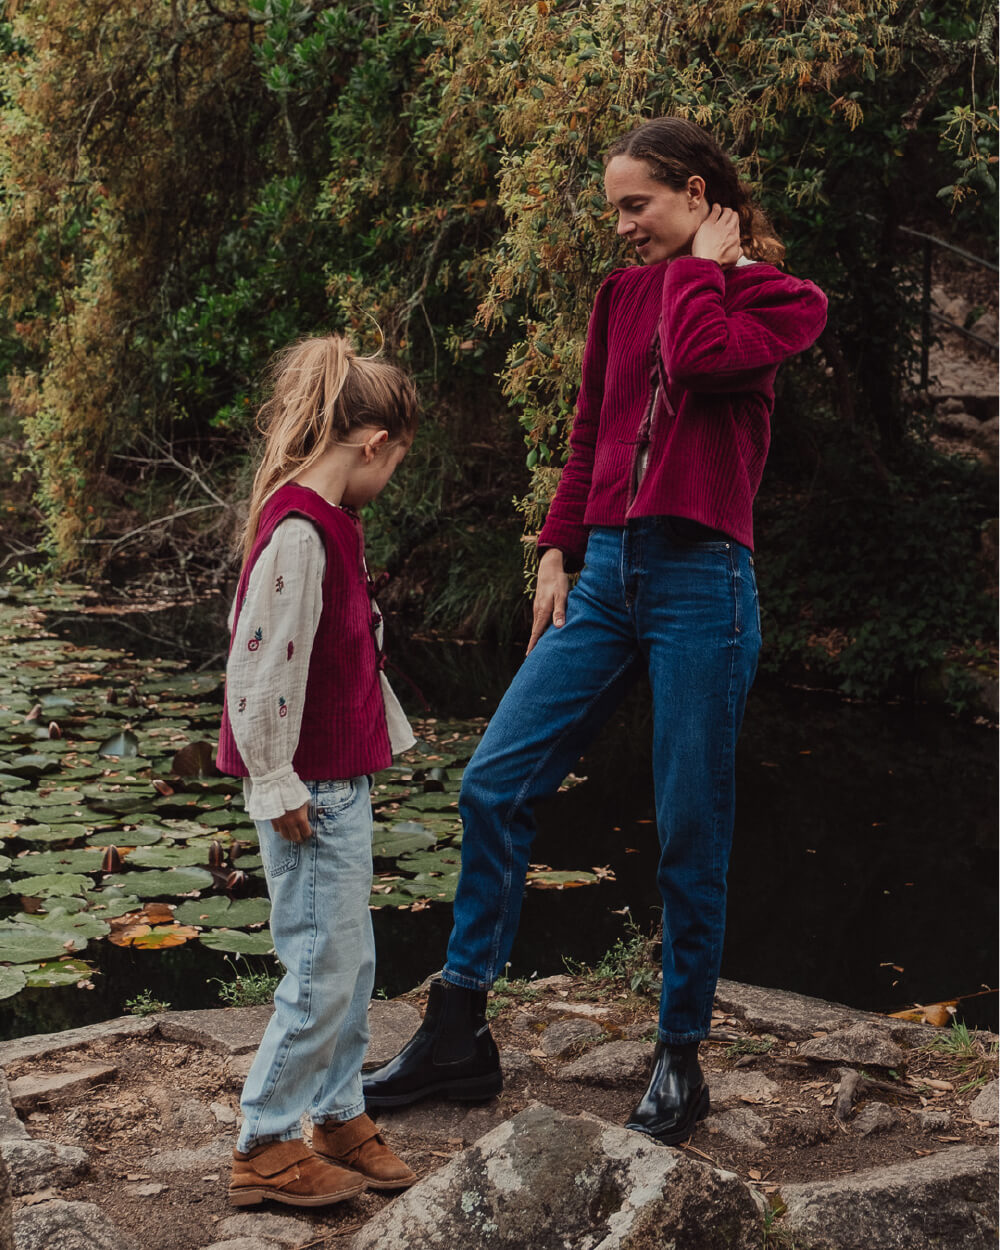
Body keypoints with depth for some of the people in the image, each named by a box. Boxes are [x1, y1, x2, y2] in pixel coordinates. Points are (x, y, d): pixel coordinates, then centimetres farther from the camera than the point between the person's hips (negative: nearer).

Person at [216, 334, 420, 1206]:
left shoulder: (333, 525, 10)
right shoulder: (298, 533, -21)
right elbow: (259, 669, -23)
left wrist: (389, 736, 22)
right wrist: (279, 790, -18)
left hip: (343, 782, 10)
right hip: (309, 792, -10)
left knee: (351, 960, 16)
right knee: (324, 970, -2)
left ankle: (340, 1117, 30)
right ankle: (264, 1149, 11)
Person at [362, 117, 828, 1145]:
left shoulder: (779, 299, 0)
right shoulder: (624, 294, 16)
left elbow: (699, 357, -22)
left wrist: (704, 263, -5)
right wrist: (557, 553, 13)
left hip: (700, 579, -5)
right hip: (607, 572, 6)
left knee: (690, 831, 1)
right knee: (494, 782, -1)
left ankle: (680, 1059, 17)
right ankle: (457, 1032, 10)